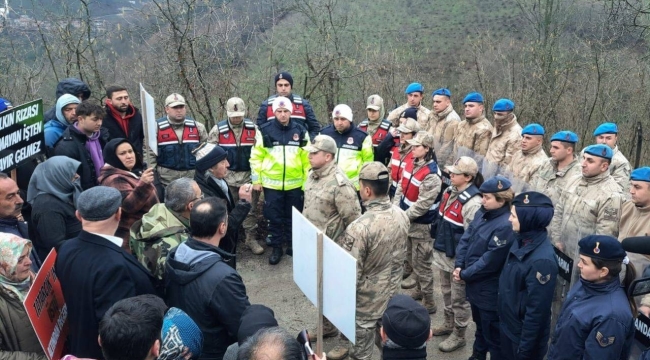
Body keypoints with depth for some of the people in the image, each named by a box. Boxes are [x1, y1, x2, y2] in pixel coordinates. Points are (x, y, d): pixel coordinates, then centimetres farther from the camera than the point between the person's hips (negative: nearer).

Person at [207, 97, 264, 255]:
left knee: (250, 209, 6)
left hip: (249, 176, 0)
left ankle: (251, 239, 16)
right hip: (227, 176, 0)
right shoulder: (218, 129, -4)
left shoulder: (253, 128, -2)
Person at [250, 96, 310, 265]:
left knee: (293, 217, 13)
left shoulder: (300, 131, 2)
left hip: (295, 183, 1)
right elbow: (256, 157, 1)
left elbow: (307, 159, 7)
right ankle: (276, 248, 21)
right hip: (271, 183, -1)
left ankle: (293, 246, 29)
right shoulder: (265, 131, -3)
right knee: (274, 218, 7)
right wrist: (256, 180, -1)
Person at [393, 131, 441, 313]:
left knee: (421, 264, 2)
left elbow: (422, 205, -25)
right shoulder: (411, 164, 2)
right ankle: (419, 289, 44)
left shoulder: (431, 175, -24)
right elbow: (401, 188, 8)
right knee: (411, 259, 23)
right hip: (407, 221, 9)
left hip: (421, 225, -9)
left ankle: (429, 302, 17)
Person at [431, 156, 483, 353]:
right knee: (447, 292, 24)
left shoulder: (473, 202, -24)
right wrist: (437, 246, 19)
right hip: (443, 252, 8)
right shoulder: (449, 191, 3)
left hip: (458, 257, -8)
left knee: (459, 297, 9)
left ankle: (458, 335, 25)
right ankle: (449, 323, 43)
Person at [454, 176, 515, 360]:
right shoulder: (482, 213, 1)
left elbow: (489, 262, -25)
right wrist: (459, 265, -7)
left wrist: (464, 275, -15)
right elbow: (466, 238, 4)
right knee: (480, 325, 29)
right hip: (475, 285, 9)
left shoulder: (505, 226, -27)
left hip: (490, 290, -9)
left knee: (493, 333, 9)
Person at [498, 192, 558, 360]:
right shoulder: (521, 241, -4)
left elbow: (537, 310, -24)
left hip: (524, 334, -7)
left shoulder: (542, 260, -29)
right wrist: (502, 314, 13)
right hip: (508, 326, 7)